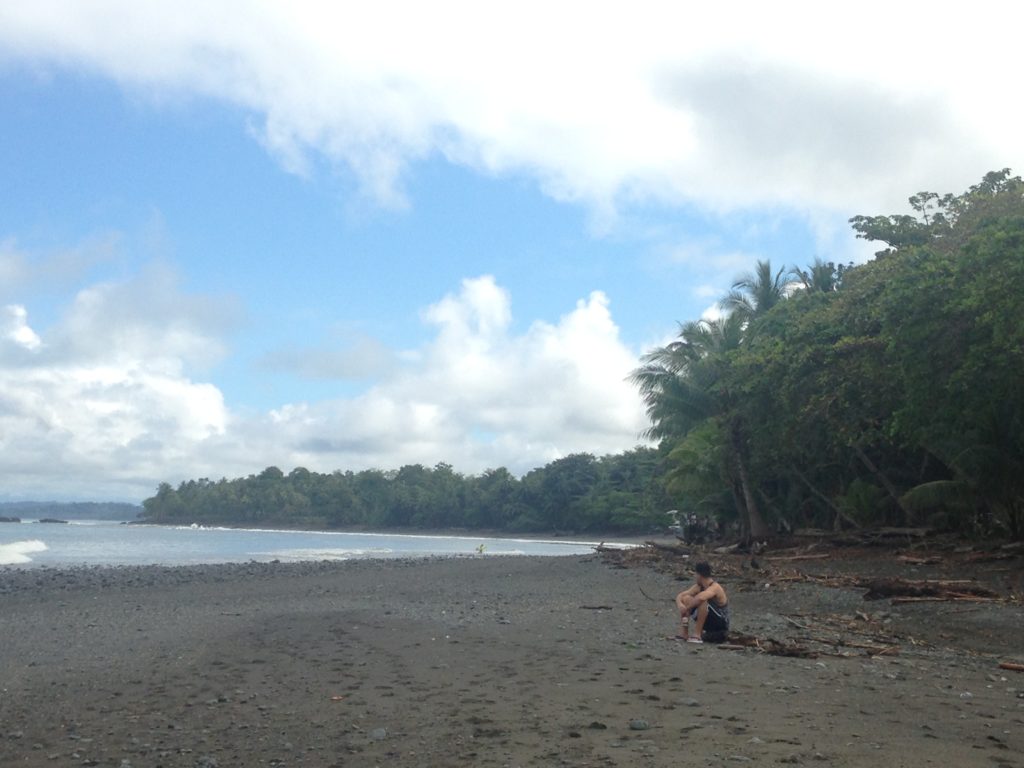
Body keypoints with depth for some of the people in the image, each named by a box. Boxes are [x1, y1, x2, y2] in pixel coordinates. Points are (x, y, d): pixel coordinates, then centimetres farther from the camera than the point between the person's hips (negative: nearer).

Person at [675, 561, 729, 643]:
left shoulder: (715, 587, -22)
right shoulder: (698, 587, 2)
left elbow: (700, 598, -43)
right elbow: (680, 595, 0)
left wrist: (686, 608, -31)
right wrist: (680, 605, -22)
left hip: (721, 626, -8)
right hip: (708, 624, 8)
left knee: (702, 601, -33)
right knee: (686, 598, -3)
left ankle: (697, 635, -24)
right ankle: (684, 632, -9)